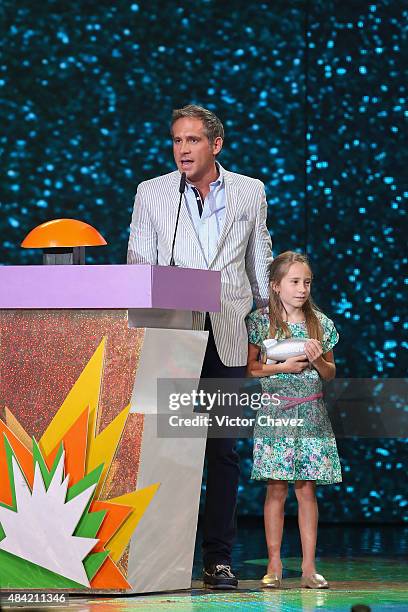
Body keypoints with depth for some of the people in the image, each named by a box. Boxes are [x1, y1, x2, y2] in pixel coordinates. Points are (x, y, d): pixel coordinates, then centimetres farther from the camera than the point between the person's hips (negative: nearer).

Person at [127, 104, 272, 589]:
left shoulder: (250, 192, 10)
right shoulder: (151, 193, 8)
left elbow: (260, 263, 17)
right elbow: (138, 263, 7)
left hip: (230, 336, 1)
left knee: (223, 448, 1)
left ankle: (218, 558, 4)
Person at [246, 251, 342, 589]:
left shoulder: (320, 322, 8)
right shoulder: (260, 320, 0)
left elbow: (330, 373, 15)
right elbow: (248, 367, 0)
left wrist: (317, 360, -6)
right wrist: (282, 367, -10)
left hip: (311, 413, 2)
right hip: (274, 410, -2)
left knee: (307, 489, 2)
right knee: (276, 489, -1)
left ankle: (309, 567, 5)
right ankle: (274, 565, 5)